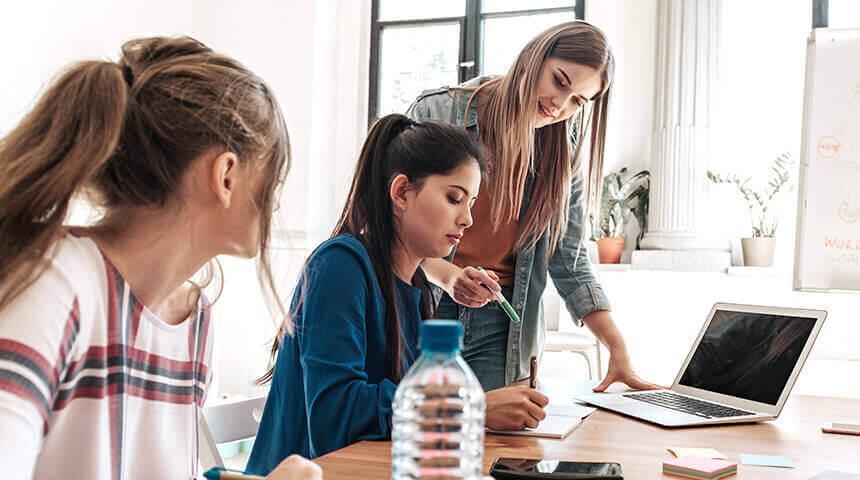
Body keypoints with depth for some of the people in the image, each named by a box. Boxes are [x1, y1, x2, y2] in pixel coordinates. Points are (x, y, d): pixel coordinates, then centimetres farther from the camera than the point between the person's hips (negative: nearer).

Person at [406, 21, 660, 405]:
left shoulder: (563, 154, 5)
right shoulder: (438, 112, -6)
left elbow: (568, 261, 7)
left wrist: (618, 349, -2)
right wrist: (445, 274, -25)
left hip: (499, 326, 2)